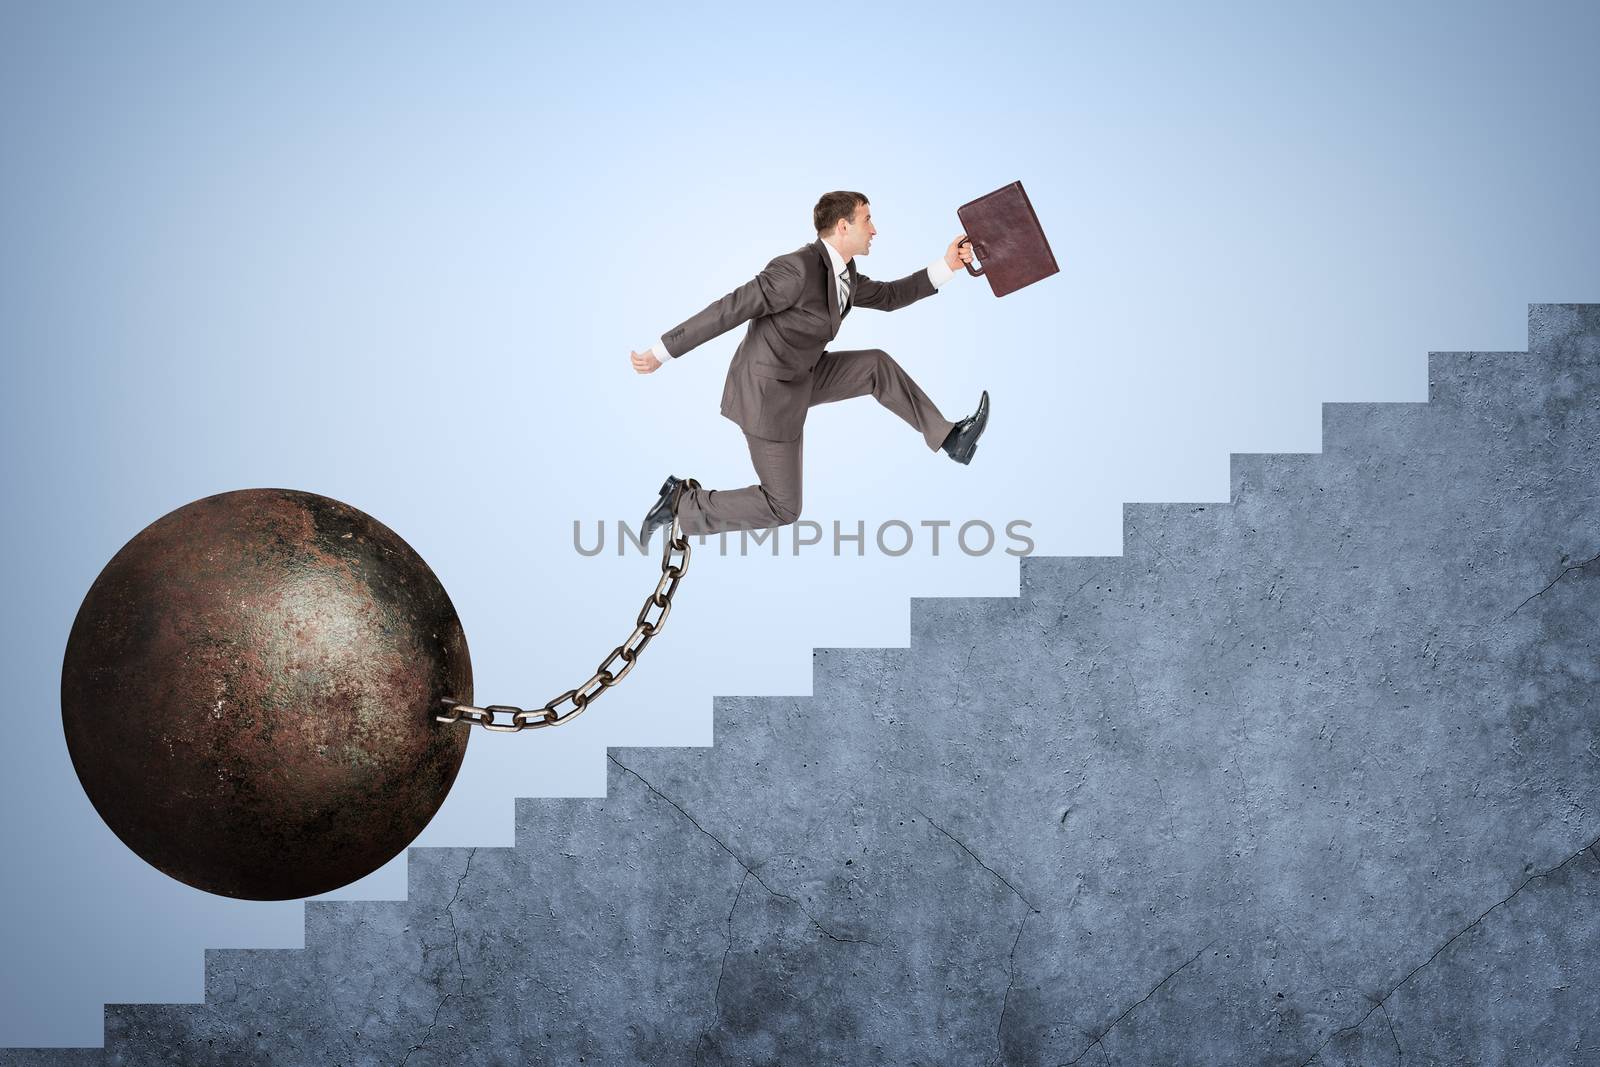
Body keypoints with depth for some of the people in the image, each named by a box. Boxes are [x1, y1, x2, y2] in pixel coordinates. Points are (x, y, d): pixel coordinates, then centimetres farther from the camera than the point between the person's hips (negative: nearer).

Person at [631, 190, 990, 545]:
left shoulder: (842, 271, 1)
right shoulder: (798, 269, -29)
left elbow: (887, 296, 17)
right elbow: (729, 309, -26)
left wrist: (947, 265, 9)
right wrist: (662, 353, -22)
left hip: (796, 377, 9)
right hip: (768, 394, -9)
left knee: (877, 365, 3)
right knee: (782, 508, -1)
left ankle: (948, 437, 13)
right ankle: (681, 502, 6)